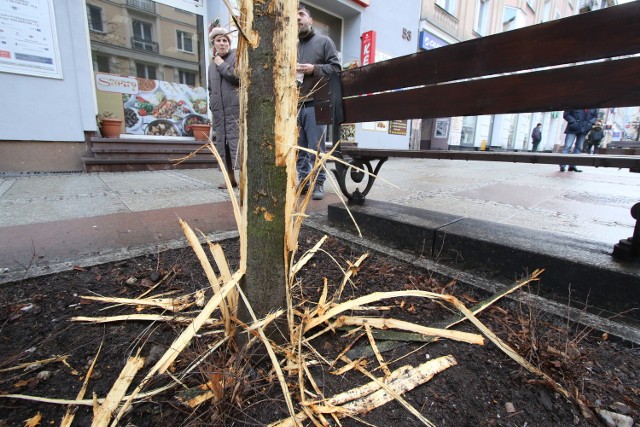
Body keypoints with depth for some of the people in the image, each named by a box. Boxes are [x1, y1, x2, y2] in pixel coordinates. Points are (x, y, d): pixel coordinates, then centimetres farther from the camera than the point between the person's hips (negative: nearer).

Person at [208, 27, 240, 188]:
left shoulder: (236, 57, 7)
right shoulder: (212, 64, 24)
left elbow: (239, 77, -11)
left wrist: (222, 65, -4)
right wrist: (212, 106, 17)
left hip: (235, 108, -6)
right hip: (219, 111, 6)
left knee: (236, 140, -13)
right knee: (222, 143, 3)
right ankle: (230, 178, 9)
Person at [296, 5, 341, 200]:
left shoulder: (324, 41, 11)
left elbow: (335, 68, 1)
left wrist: (314, 69, -10)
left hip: (315, 104, -4)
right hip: (295, 104, 5)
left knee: (316, 148, -6)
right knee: (299, 148, 4)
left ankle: (318, 184, 1)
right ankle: (303, 181, 12)